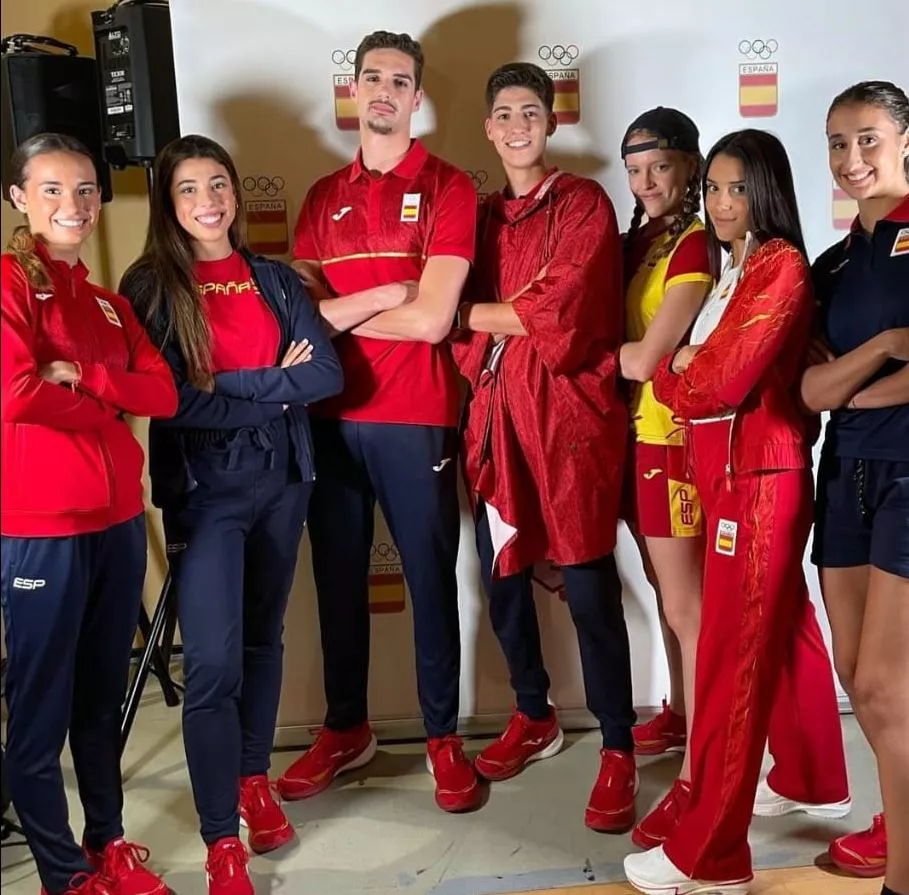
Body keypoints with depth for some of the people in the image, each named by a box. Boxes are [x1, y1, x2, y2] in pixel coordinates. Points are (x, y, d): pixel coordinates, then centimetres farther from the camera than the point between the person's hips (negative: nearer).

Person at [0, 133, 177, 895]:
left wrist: (84, 376, -12)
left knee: (104, 699, 17)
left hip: (119, 519, 7)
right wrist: (107, 407, -5)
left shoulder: (107, 302, 15)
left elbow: (164, 393, 3)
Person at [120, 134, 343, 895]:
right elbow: (169, 401, -12)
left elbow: (328, 373, -3)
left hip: (282, 478, 4)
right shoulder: (150, 285, -2)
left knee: (264, 640, 15)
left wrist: (232, 386, -12)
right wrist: (277, 389, -10)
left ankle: (255, 780, 35)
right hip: (203, 488, -4)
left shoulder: (276, 279, 9)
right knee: (213, 663, -7)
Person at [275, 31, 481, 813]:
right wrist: (391, 290, -11)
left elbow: (432, 319, -13)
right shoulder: (324, 197, 13)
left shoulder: (447, 187, -2)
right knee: (338, 578, 13)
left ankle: (444, 736, 20)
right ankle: (345, 727, 29)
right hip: (331, 417, 5)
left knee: (431, 579, 5)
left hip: (415, 420, -4)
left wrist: (340, 313, -3)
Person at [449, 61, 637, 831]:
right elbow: (471, 318, 12)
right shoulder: (483, 216, 17)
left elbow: (558, 312, -12)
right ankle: (534, 717, 31)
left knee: (589, 586, -3)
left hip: (568, 412, -5)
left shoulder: (585, 204, 0)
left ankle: (619, 751, 10)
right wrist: (474, 404, -5)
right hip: (495, 413, 6)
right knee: (502, 575, 11)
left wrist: (465, 313, -4)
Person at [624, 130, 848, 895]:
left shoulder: (782, 266, -12)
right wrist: (688, 369, -5)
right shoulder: (731, 269, 16)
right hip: (729, 475, 9)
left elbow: (724, 382, -17)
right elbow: (679, 374, 14)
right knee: (784, 634, 20)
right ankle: (815, 781, 38)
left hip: (760, 479, -9)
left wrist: (678, 371, 0)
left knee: (733, 656, -6)